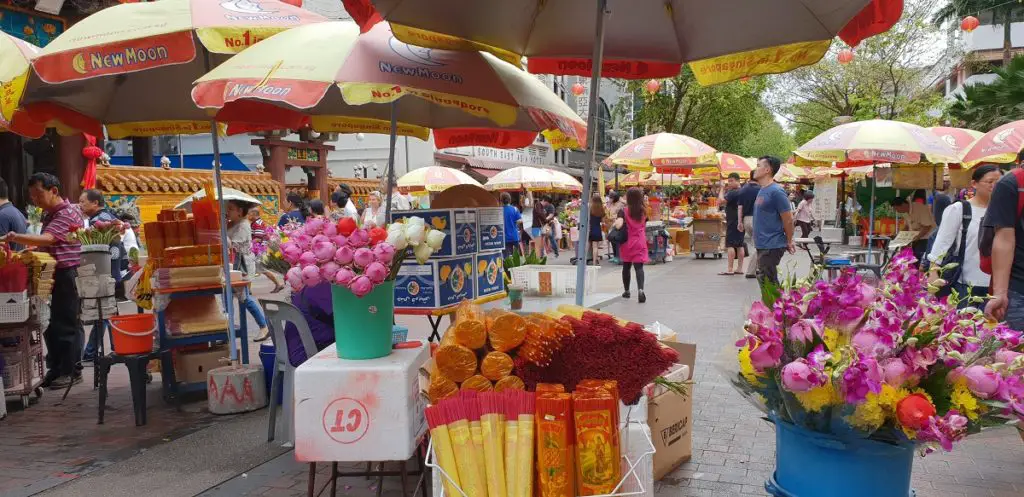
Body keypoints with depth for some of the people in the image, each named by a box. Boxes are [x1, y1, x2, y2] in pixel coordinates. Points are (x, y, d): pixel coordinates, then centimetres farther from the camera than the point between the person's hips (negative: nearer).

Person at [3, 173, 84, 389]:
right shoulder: (49, 214, 17)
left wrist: (16, 237, -43)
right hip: (51, 276, 10)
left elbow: (47, 239, -29)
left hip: (67, 276, -10)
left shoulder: (68, 213, -14)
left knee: (66, 324, -4)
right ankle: (55, 369, 20)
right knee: (51, 324, 12)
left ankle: (71, 371, 4)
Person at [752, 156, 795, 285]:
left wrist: (789, 242, -5)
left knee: (768, 281, -5)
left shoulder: (776, 191, -16)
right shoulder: (762, 190, 12)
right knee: (763, 278, 16)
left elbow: (788, 219, -14)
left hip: (772, 246, -9)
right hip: (762, 245, 9)